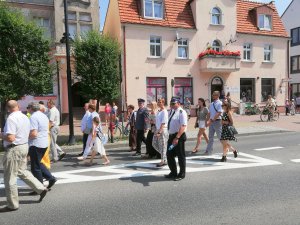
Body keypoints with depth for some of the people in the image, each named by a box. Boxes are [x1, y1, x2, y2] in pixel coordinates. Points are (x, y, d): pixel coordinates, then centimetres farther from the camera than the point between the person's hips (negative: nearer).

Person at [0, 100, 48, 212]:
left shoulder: (11, 119, -19)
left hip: (14, 149, -8)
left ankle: (12, 205, 16)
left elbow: (11, 138, -26)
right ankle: (41, 188, 20)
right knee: (22, 171, 23)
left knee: (9, 177, 5)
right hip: (24, 146, 8)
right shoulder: (25, 117, 7)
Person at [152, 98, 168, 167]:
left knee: (162, 145, -2)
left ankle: (163, 161, 9)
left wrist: (159, 132, -23)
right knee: (154, 143, 14)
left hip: (163, 130, -9)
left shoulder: (164, 112, -13)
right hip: (158, 130, 9)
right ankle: (164, 154, 29)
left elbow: (163, 123, -19)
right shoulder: (158, 111, 13)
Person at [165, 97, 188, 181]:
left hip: (179, 136, -8)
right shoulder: (172, 111, 12)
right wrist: (171, 136, 17)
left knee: (180, 156, 5)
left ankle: (181, 174, 22)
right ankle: (173, 173, 32)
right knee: (169, 155, 15)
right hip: (171, 136, 9)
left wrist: (177, 138, -29)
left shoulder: (181, 112, -14)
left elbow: (183, 126, -23)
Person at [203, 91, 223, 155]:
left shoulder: (219, 103, -12)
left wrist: (212, 120, -23)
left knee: (220, 136, 4)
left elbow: (219, 113, -20)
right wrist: (206, 121, 8)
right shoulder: (211, 104, 12)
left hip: (217, 121, -7)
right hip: (211, 122, 7)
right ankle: (208, 151, 14)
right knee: (210, 137, 9)